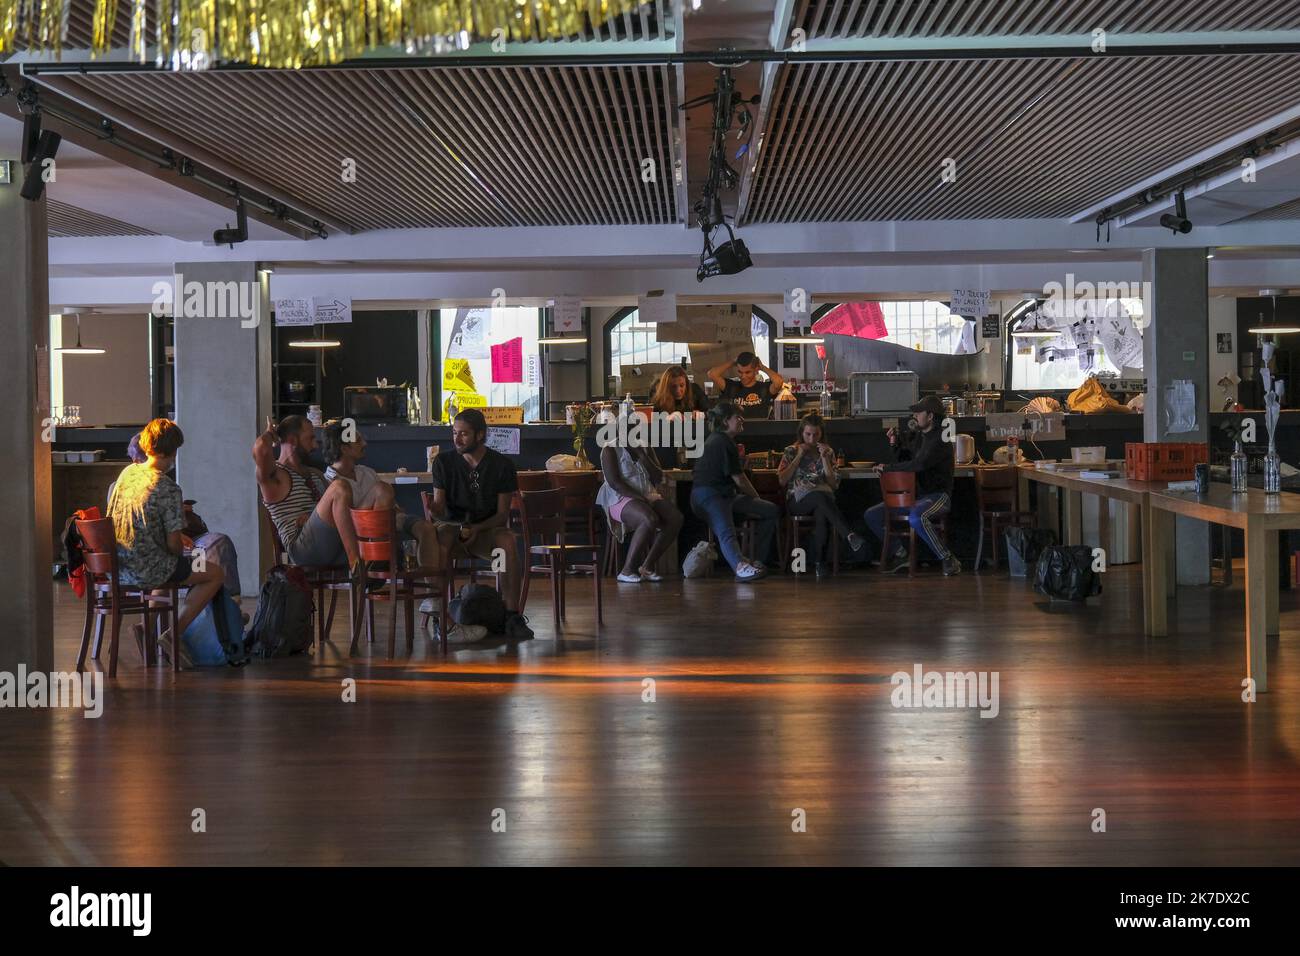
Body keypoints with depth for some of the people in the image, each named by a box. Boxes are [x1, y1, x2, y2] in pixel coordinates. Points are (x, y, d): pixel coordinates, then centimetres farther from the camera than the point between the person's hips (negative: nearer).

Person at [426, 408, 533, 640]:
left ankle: (513, 615, -32)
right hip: (453, 528, 0)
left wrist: (478, 528, -20)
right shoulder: (444, 461, 0)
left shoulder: (502, 464, -2)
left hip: (486, 531, 0)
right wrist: (433, 507, -27)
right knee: (438, 538, -36)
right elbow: (439, 509, -2)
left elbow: (502, 514, -2)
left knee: (509, 540, -34)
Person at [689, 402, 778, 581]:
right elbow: (739, 480, -9)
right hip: (708, 496, -11)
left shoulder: (717, 439, 23)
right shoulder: (723, 442, -11)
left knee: (772, 511, 5)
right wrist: (756, 498, 4)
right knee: (727, 533, -37)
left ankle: (758, 561, -2)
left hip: (726, 495, 11)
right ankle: (741, 566, -65)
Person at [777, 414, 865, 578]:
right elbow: (782, 480, 1)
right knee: (821, 497, -38)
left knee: (822, 513, -38)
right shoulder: (791, 451, 14)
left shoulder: (828, 452, 18)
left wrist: (824, 459, -1)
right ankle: (850, 535, -50)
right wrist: (799, 457, 0)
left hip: (822, 499, 1)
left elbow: (833, 484, 7)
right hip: (797, 501, -1)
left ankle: (819, 562, -37)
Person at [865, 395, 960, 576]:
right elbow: (905, 460, 23)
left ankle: (948, 559, -26)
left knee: (916, 517, -41)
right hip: (915, 494, 9)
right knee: (871, 515, 0)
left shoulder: (940, 439, -15)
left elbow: (919, 464, -29)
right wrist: (895, 443, 4)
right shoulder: (916, 436, 11)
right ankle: (900, 554, 14)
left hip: (938, 495, -8)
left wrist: (887, 468, -22)